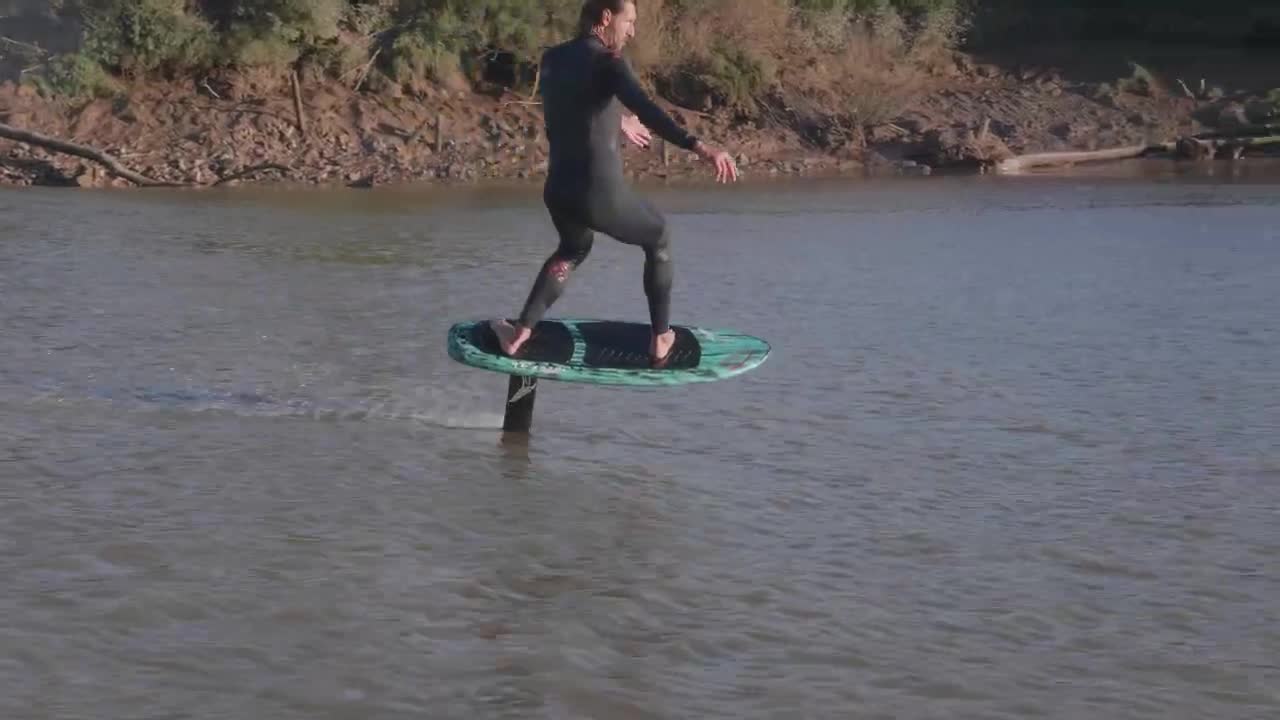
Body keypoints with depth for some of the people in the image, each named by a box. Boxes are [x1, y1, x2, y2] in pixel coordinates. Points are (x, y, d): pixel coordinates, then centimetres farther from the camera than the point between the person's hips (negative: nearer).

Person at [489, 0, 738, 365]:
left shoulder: (551, 60, 10)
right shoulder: (607, 63, -13)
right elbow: (647, 111, -30)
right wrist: (699, 147, -42)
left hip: (558, 193, 6)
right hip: (602, 195, -6)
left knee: (573, 249, 37)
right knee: (659, 240, 24)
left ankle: (520, 331, 29)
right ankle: (661, 340, 25)